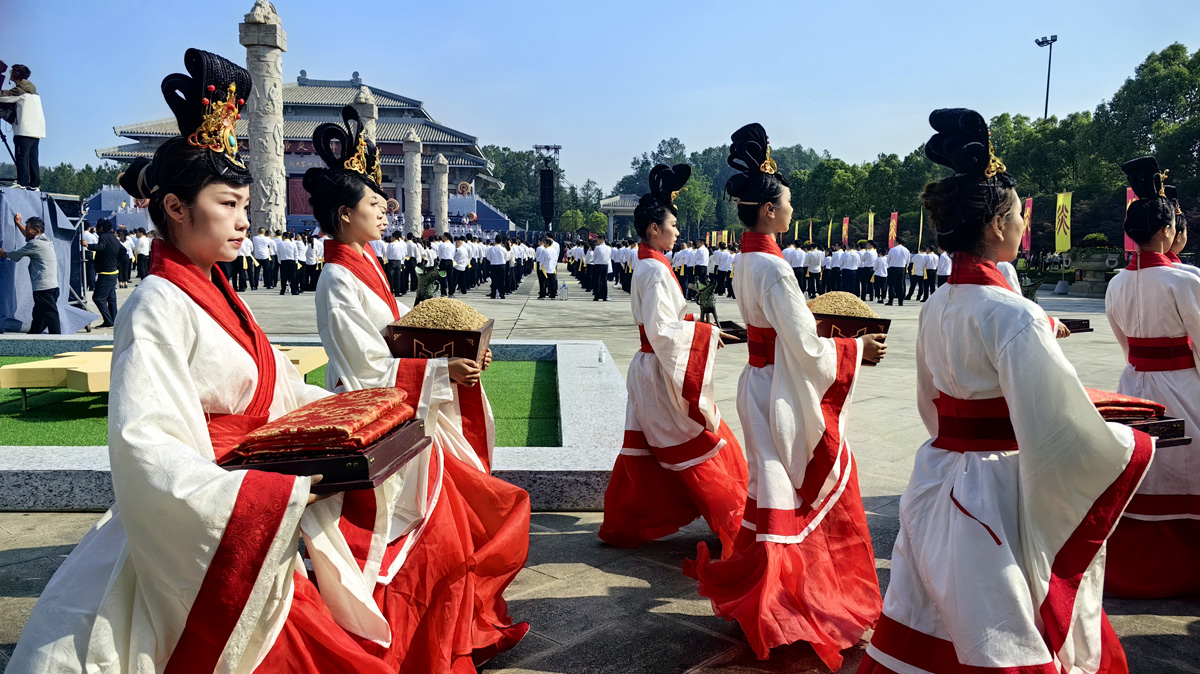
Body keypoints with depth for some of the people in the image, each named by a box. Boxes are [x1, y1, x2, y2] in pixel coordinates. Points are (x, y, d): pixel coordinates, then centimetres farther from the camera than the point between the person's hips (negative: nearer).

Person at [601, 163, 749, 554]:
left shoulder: (646, 266, 11)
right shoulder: (656, 270, -19)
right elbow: (661, 330, -25)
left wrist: (694, 323, 12)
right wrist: (706, 331, -17)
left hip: (648, 370, 9)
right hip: (664, 374, -9)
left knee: (642, 454, 15)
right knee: (705, 450, 2)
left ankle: (621, 526, 23)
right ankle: (733, 526, 14)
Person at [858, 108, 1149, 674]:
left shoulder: (936, 307, 4)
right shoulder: (1015, 315, -20)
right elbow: (1061, 433, -21)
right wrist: (1134, 445, -3)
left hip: (937, 483, 8)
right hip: (997, 495, -7)